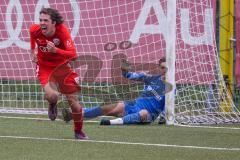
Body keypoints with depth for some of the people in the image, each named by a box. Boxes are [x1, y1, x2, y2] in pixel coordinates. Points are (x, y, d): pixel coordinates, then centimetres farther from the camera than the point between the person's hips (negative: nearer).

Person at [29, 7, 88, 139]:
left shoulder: (62, 31, -27)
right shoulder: (35, 30, -19)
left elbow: (73, 54, -35)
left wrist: (55, 50, -48)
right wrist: (33, 50, 16)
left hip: (62, 66, 0)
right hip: (44, 67, 0)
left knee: (73, 100, 1)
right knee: (51, 95, -28)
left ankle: (78, 132, 25)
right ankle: (52, 105, 13)